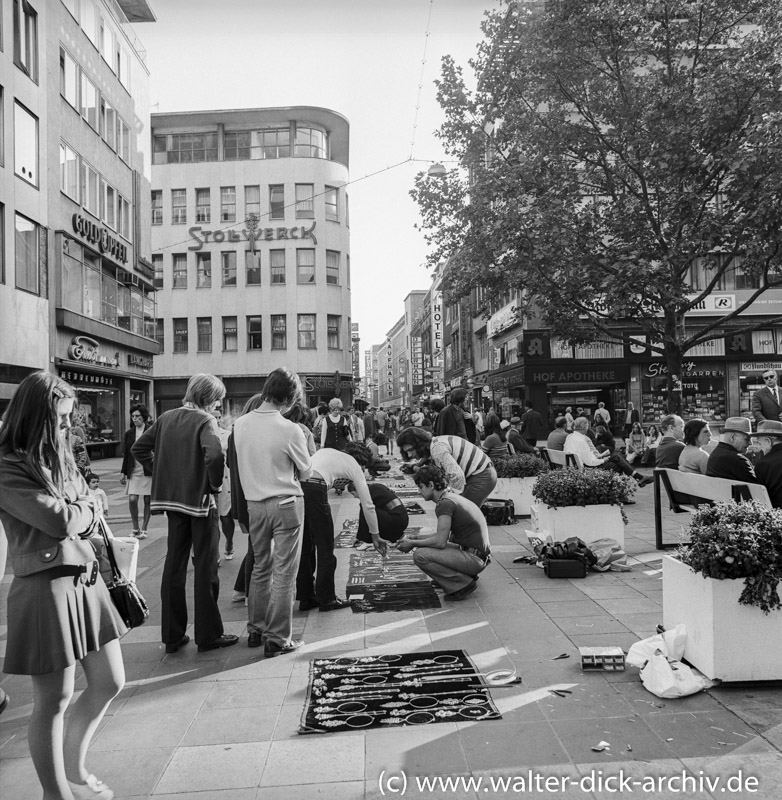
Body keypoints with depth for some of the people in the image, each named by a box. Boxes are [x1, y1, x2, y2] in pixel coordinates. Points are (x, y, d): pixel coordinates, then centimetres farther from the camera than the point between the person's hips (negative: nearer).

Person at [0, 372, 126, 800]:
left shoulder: (60, 456, 12)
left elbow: (92, 514, 14)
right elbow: (61, 521, -19)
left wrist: (73, 513, -6)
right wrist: (84, 508, 0)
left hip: (86, 577, 8)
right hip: (46, 585, -8)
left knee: (109, 682, 16)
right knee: (53, 701, 5)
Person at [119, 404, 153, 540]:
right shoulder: (129, 433, 9)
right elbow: (126, 454, 14)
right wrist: (123, 472, 12)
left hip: (149, 471, -3)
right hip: (133, 471, 3)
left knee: (148, 501, 3)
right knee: (132, 499, -7)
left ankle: (143, 529, 16)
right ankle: (135, 528, 10)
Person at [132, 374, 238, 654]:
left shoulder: (166, 417, 6)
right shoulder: (205, 420, -13)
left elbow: (139, 448, 9)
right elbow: (214, 455, -30)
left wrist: (162, 471, 11)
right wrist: (216, 484, -15)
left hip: (171, 497, 6)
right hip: (200, 499, -6)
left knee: (174, 564, 13)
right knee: (206, 567, 5)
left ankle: (172, 635, 21)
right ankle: (208, 635, 13)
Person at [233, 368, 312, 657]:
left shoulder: (240, 424, -2)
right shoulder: (290, 430, -18)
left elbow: (244, 461, 9)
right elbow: (305, 471, -5)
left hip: (254, 503, 5)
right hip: (285, 503, -5)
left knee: (260, 567, 19)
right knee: (284, 573, 4)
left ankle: (256, 629, 30)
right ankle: (278, 639, 11)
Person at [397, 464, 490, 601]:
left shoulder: (446, 503, -18)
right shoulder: (453, 497, 13)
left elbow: (440, 541, -21)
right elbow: (443, 535, 21)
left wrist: (412, 543, -7)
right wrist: (415, 537, 14)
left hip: (474, 559, -10)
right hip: (477, 556, 10)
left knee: (420, 555, -18)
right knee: (425, 545, 22)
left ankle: (462, 584, -8)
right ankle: (466, 575, 14)